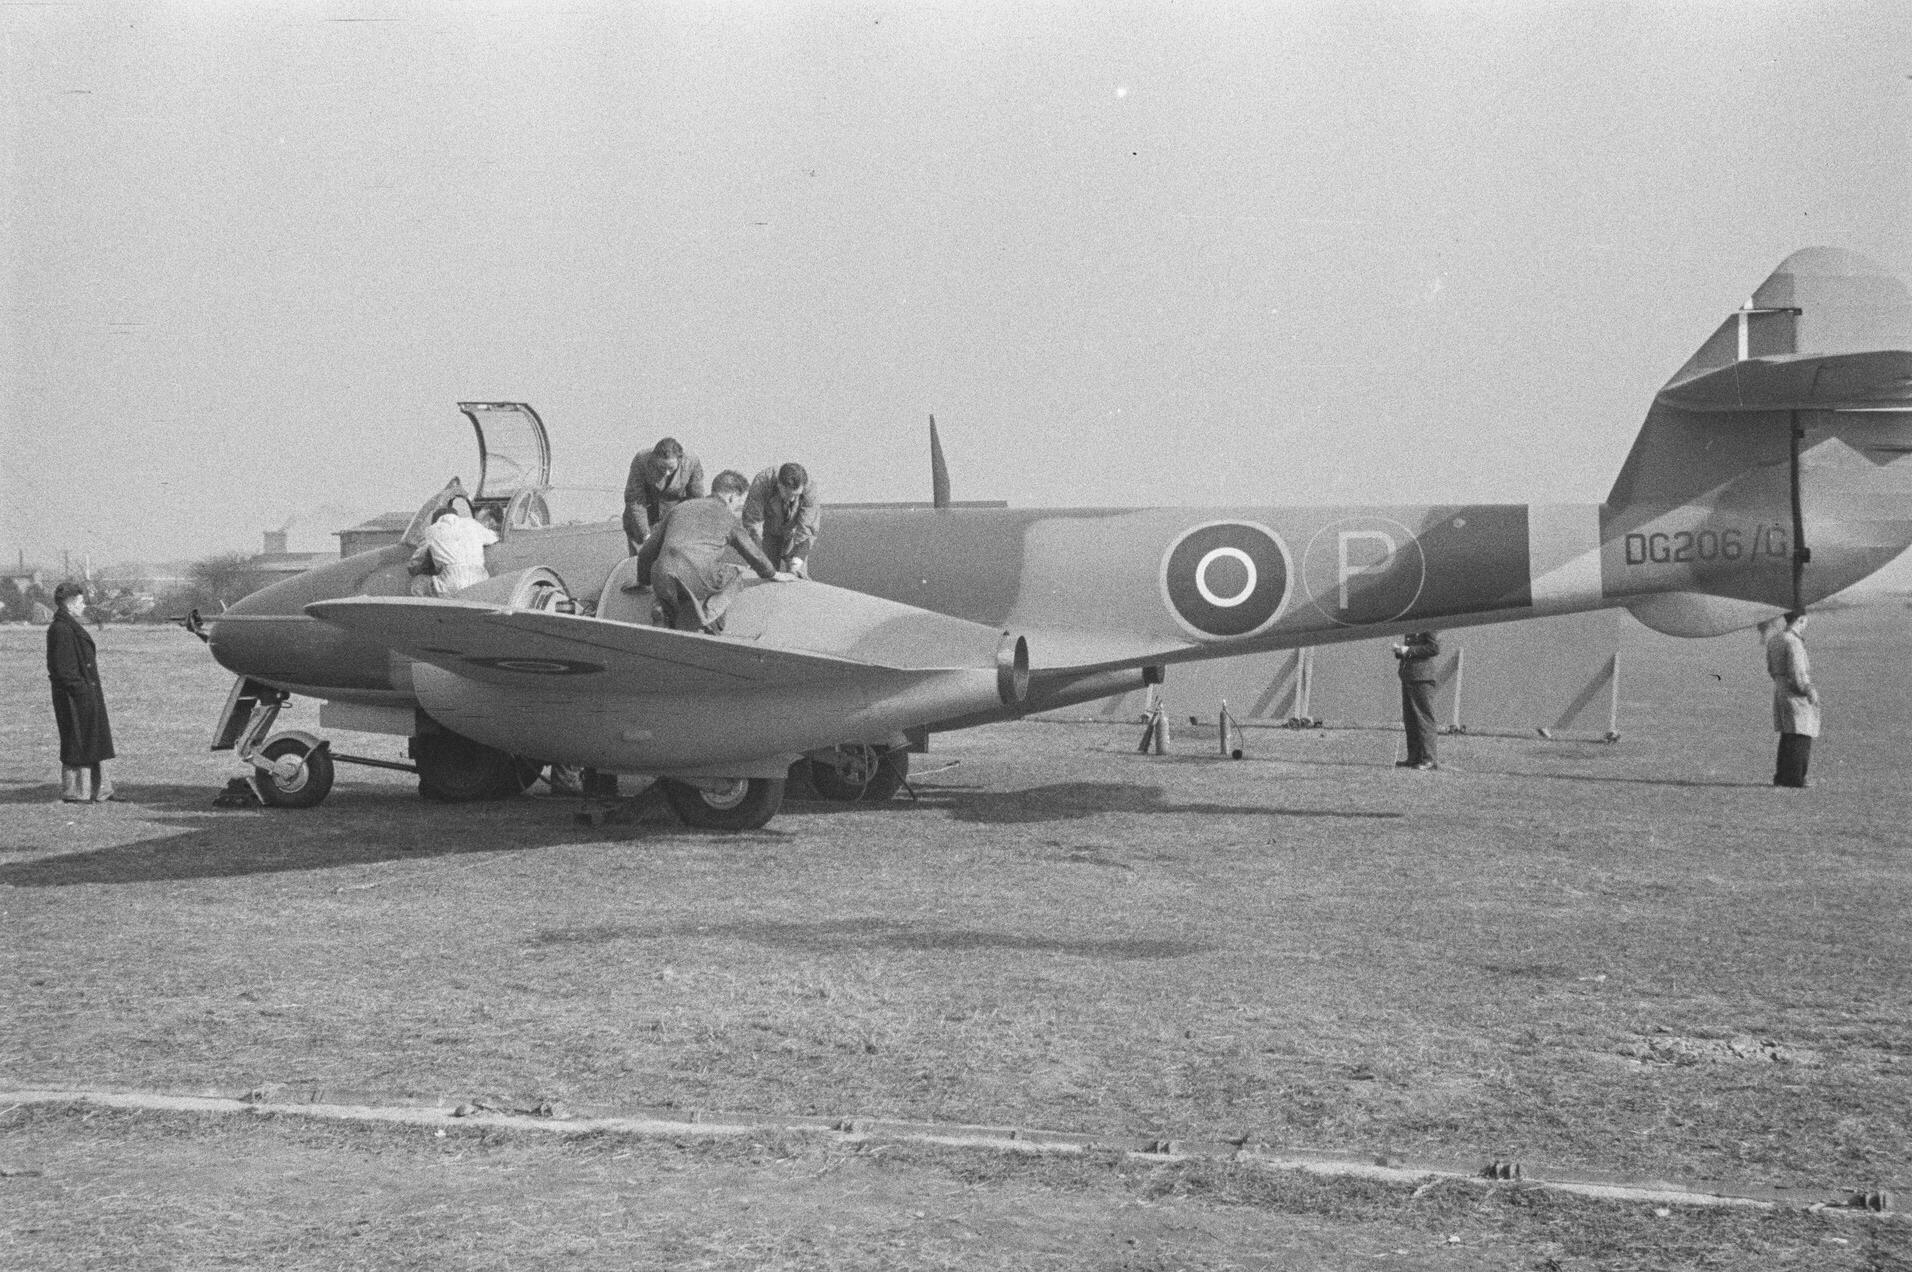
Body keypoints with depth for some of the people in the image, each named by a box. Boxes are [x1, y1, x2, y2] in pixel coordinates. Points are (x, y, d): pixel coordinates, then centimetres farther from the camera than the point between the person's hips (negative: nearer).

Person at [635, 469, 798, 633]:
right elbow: (753, 554, 29)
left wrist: (642, 581, 43)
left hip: (662, 581, 4)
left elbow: (646, 553, 27)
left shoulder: (678, 508, 25)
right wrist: (774, 574, 48)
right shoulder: (728, 518, 16)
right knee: (735, 575, 24)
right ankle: (708, 612, 1)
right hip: (698, 581, -4)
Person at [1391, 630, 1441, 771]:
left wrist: (1409, 650, -16)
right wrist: (1398, 650, 5)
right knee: (1409, 721, 10)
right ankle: (1414, 758, 15)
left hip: (1422, 680, -9)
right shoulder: (1408, 632, 17)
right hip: (1407, 680, 9)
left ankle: (1429, 759, -4)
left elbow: (1435, 648, -18)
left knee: (1424, 719, -7)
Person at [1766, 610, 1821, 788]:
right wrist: (1809, 692, -12)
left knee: (1787, 738, 16)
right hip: (1796, 694, -9)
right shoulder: (1793, 642, -18)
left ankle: (1781, 776, 18)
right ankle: (1794, 778, -4)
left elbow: (1771, 669, 15)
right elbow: (1797, 673, -21)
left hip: (1779, 691, 9)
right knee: (1800, 738, -4)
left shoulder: (1773, 639, 9)